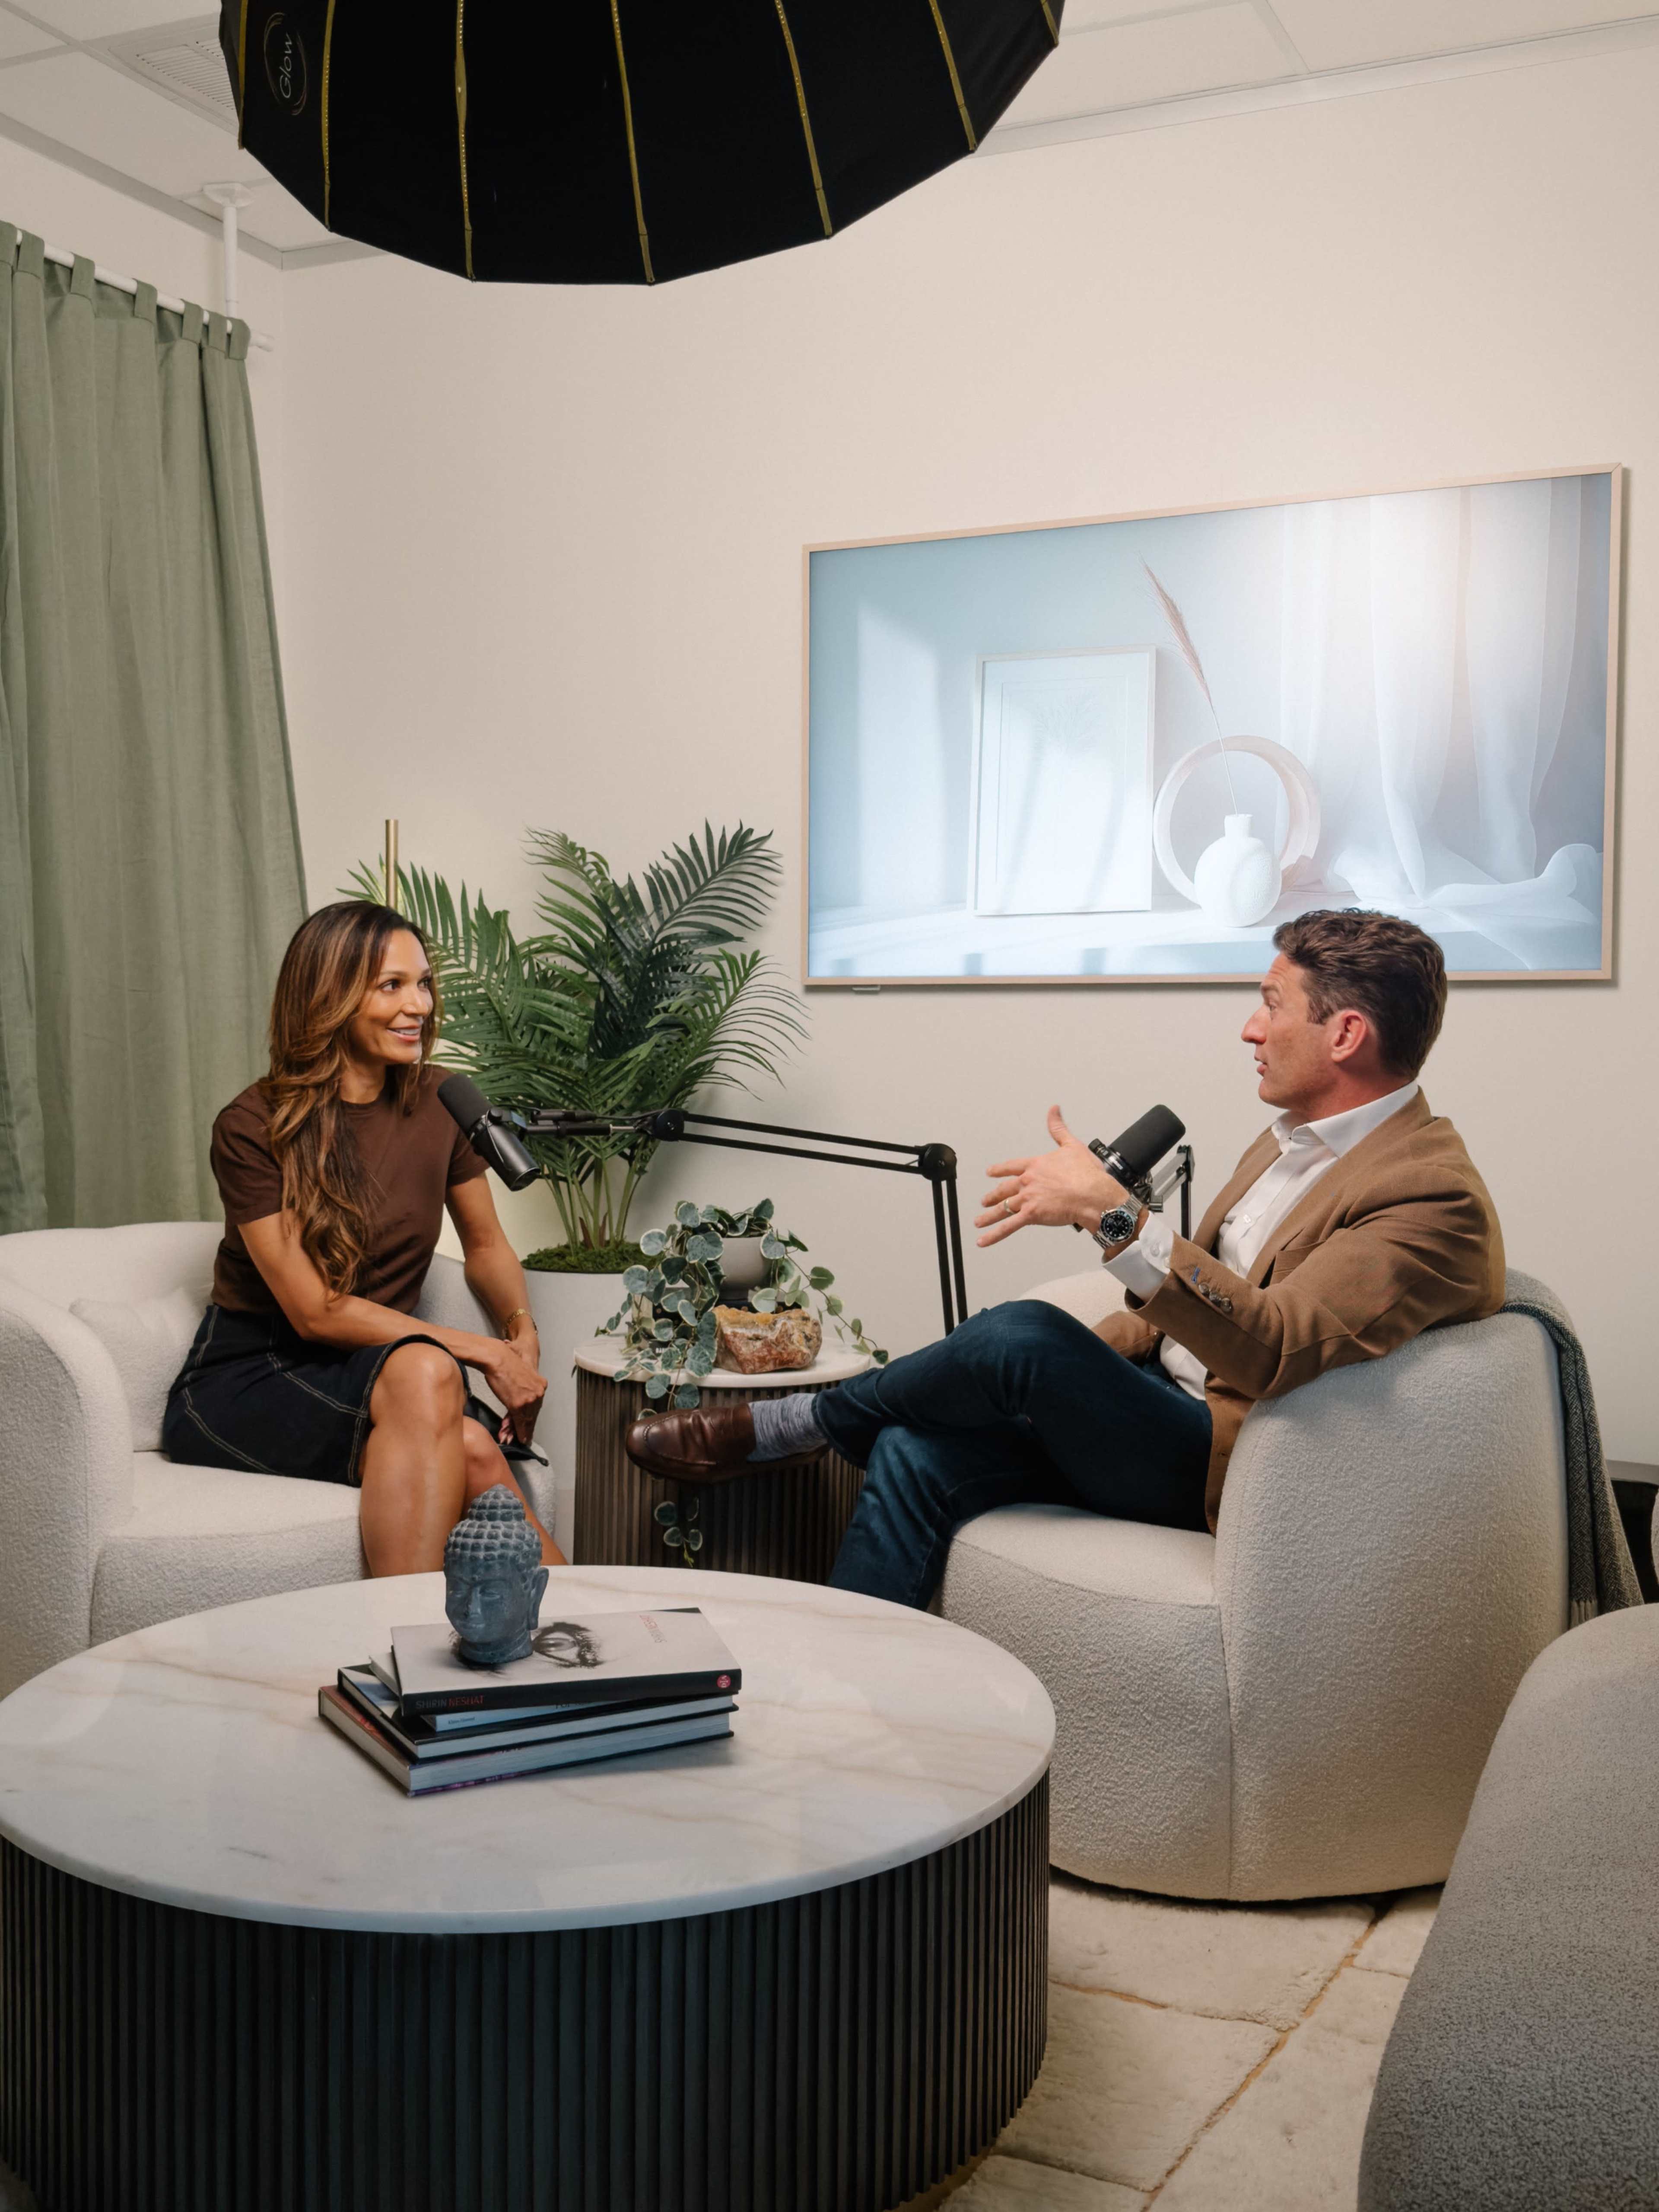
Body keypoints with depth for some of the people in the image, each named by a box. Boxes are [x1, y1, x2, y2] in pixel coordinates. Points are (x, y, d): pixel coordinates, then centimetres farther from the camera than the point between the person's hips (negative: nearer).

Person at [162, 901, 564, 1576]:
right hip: (250, 1375, -4)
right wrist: (480, 1351, -18)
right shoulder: (253, 1130, -12)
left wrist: (523, 1332, -4)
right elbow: (315, 1312, -15)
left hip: (375, 1373, 4)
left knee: (472, 1451, -33)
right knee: (425, 1372, -35)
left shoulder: (438, 1102, 3)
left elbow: (485, 1243, 18)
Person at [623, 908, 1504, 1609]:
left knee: (1021, 1334, -25)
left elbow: (1275, 1349, -31)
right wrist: (1072, 1370, 7)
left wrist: (1114, 1213, -36)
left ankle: (795, 1421, 1)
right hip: (1161, 1413, 9)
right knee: (917, 1457, -12)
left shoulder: (1434, 1197, -17)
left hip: (1224, 1469, -9)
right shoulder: (1291, 1141, 15)